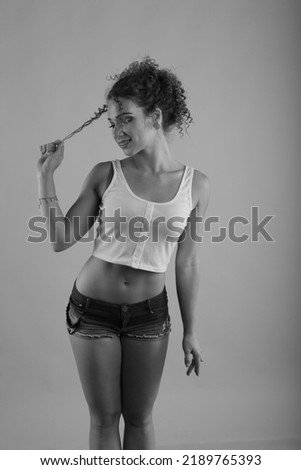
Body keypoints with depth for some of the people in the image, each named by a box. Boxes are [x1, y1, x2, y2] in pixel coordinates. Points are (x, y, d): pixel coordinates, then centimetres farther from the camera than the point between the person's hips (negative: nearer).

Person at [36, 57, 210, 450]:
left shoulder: (196, 185, -6)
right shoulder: (105, 175, -8)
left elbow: (187, 263, 0)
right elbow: (61, 240, -8)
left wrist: (190, 332, 5)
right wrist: (46, 174, -13)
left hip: (149, 314, 1)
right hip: (93, 309, 0)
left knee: (139, 417, 14)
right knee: (104, 418, 13)